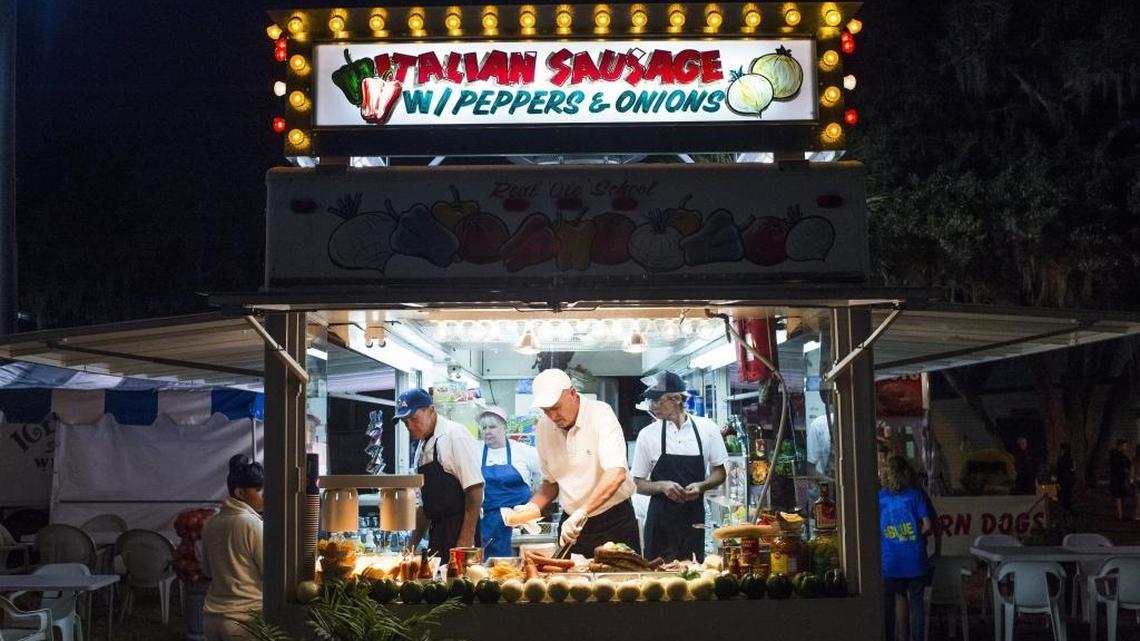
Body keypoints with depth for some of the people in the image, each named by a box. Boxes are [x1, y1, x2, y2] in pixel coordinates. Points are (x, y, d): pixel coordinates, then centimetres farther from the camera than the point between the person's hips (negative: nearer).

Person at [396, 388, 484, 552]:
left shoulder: (456, 435, -9)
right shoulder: (421, 448, 15)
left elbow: (475, 489, -16)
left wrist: (467, 538, -20)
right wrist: (413, 544, 19)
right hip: (436, 532, 7)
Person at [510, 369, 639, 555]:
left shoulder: (600, 415, -16)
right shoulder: (544, 427, 1)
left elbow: (616, 474, -29)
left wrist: (581, 513, -37)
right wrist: (533, 507, -5)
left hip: (614, 522, -4)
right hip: (571, 523, 5)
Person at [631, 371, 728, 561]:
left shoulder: (707, 428, 1)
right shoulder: (648, 434, -1)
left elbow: (719, 473, 9)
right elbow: (638, 484, 4)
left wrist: (701, 486, -10)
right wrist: (662, 486, -15)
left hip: (694, 517, 1)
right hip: (661, 519, -1)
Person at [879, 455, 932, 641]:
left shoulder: (879, 497, -2)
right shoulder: (915, 495, -3)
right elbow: (927, 525, -5)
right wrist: (916, 536, 12)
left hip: (889, 562, 0)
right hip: (915, 561, 0)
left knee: (887, 605, 9)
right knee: (916, 603, 8)